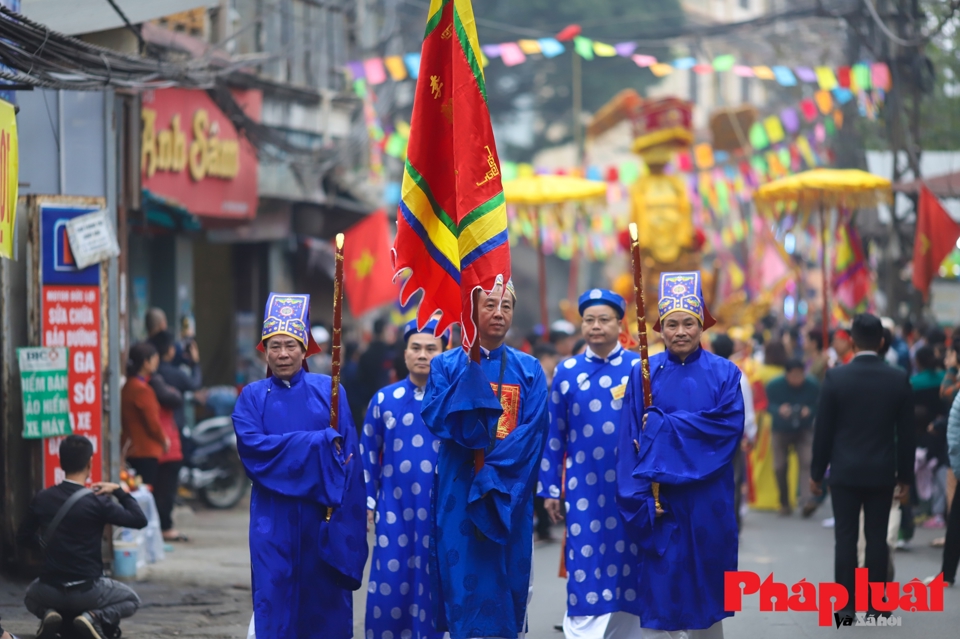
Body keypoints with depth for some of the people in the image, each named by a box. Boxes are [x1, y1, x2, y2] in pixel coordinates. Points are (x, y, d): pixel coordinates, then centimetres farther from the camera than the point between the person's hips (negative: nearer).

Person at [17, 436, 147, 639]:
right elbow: (140, 520, -10)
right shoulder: (96, 502, -16)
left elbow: (24, 538, 9)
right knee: (131, 600, 25)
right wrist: (119, 491, 1)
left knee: (31, 598, 39)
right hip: (87, 592, -3)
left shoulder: (41, 499, -4)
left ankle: (47, 614, 2)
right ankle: (97, 617, -6)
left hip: (50, 590, 3)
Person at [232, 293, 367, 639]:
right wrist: (317, 442, -14)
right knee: (275, 593, -3)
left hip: (322, 509, 0)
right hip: (274, 514, 0)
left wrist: (340, 501, -12)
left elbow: (348, 452, 0)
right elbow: (251, 444, -11)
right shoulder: (253, 396, 6)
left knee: (326, 593, 2)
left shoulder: (328, 390, 5)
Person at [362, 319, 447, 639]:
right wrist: (367, 501, 5)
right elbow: (368, 454, 9)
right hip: (394, 510, 1)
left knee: (432, 586, 5)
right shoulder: (384, 399, 4)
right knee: (388, 585, -2)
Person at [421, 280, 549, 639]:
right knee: (463, 575, -3)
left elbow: (533, 431, -3)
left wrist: (494, 470, -15)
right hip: (459, 489, -1)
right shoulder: (447, 365, 5)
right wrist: (471, 368, -18)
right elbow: (434, 418, -11)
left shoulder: (528, 370, 7)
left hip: (509, 492, 1)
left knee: (505, 578, 3)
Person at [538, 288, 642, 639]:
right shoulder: (567, 372, 5)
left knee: (627, 568, 5)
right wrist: (550, 489, 7)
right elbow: (553, 434, 8)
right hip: (583, 489, 0)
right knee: (586, 570, -3)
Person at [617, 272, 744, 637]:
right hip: (658, 499, 0)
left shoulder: (724, 373, 2)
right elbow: (630, 439, -3)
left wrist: (661, 426, -14)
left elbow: (729, 426, -12)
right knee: (658, 590, -2)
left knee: (703, 588, 7)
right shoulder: (644, 373, 2)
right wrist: (640, 499, -14)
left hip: (706, 501, 0)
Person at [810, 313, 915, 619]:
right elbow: (906, 433, 0)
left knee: (846, 537, 2)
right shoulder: (899, 379, -4)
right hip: (882, 472, 1)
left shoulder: (836, 377, -8)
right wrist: (906, 476, 9)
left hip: (845, 471, -1)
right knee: (877, 537, 5)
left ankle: (846, 604, 1)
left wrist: (816, 472, 5)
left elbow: (823, 429, -4)